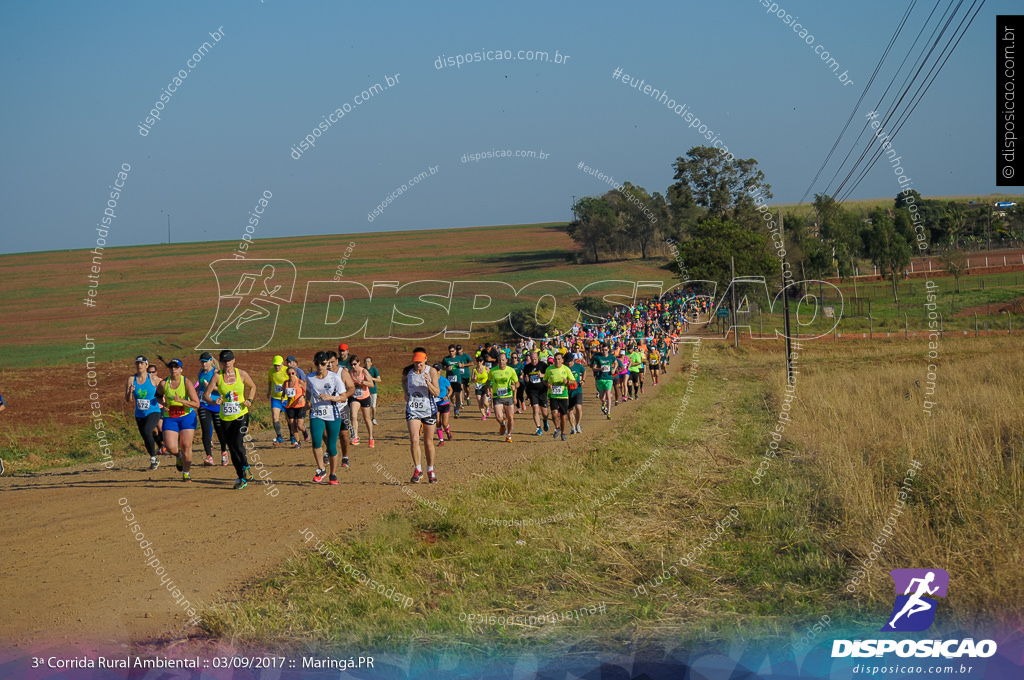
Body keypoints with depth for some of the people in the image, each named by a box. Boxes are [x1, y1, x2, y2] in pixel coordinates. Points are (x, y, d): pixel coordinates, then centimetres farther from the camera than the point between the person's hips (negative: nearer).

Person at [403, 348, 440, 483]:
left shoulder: (431, 371, -7)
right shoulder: (407, 371, -1)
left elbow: (437, 393, -11)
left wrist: (428, 383, -26)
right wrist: (406, 393, 11)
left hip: (429, 409, -1)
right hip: (413, 409, 1)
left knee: (428, 442, 7)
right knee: (414, 440, -15)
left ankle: (430, 470, 26)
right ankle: (418, 470, -1)